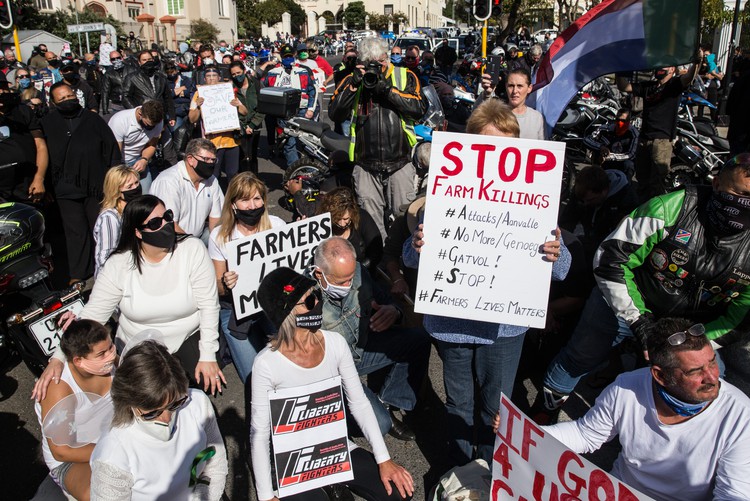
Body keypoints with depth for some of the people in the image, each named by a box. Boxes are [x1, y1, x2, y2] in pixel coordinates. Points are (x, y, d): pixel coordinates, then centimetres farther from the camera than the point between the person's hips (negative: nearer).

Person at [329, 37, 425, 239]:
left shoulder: (405, 77, 7)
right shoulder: (352, 80, 9)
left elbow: (418, 109, -8)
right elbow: (334, 113, -2)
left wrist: (388, 89, -14)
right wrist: (354, 86, -12)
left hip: (400, 162, -1)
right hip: (366, 164, 1)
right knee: (370, 219, 5)